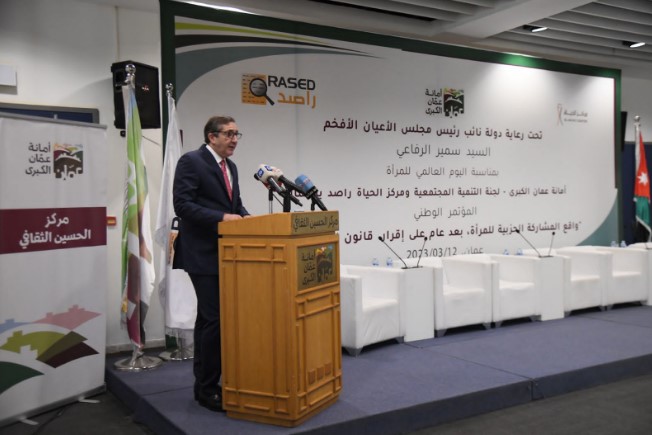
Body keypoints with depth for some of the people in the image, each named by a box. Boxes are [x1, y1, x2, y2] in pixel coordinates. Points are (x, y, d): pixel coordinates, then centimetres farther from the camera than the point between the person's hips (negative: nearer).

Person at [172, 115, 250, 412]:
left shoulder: (231, 167, 14)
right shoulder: (191, 161, -11)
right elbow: (182, 204, -19)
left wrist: (244, 218, -4)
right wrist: (222, 217, -25)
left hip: (227, 253, 9)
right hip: (204, 253, -9)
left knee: (216, 318, 16)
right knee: (213, 319, -7)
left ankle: (207, 381, 29)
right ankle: (206, 388, 7)